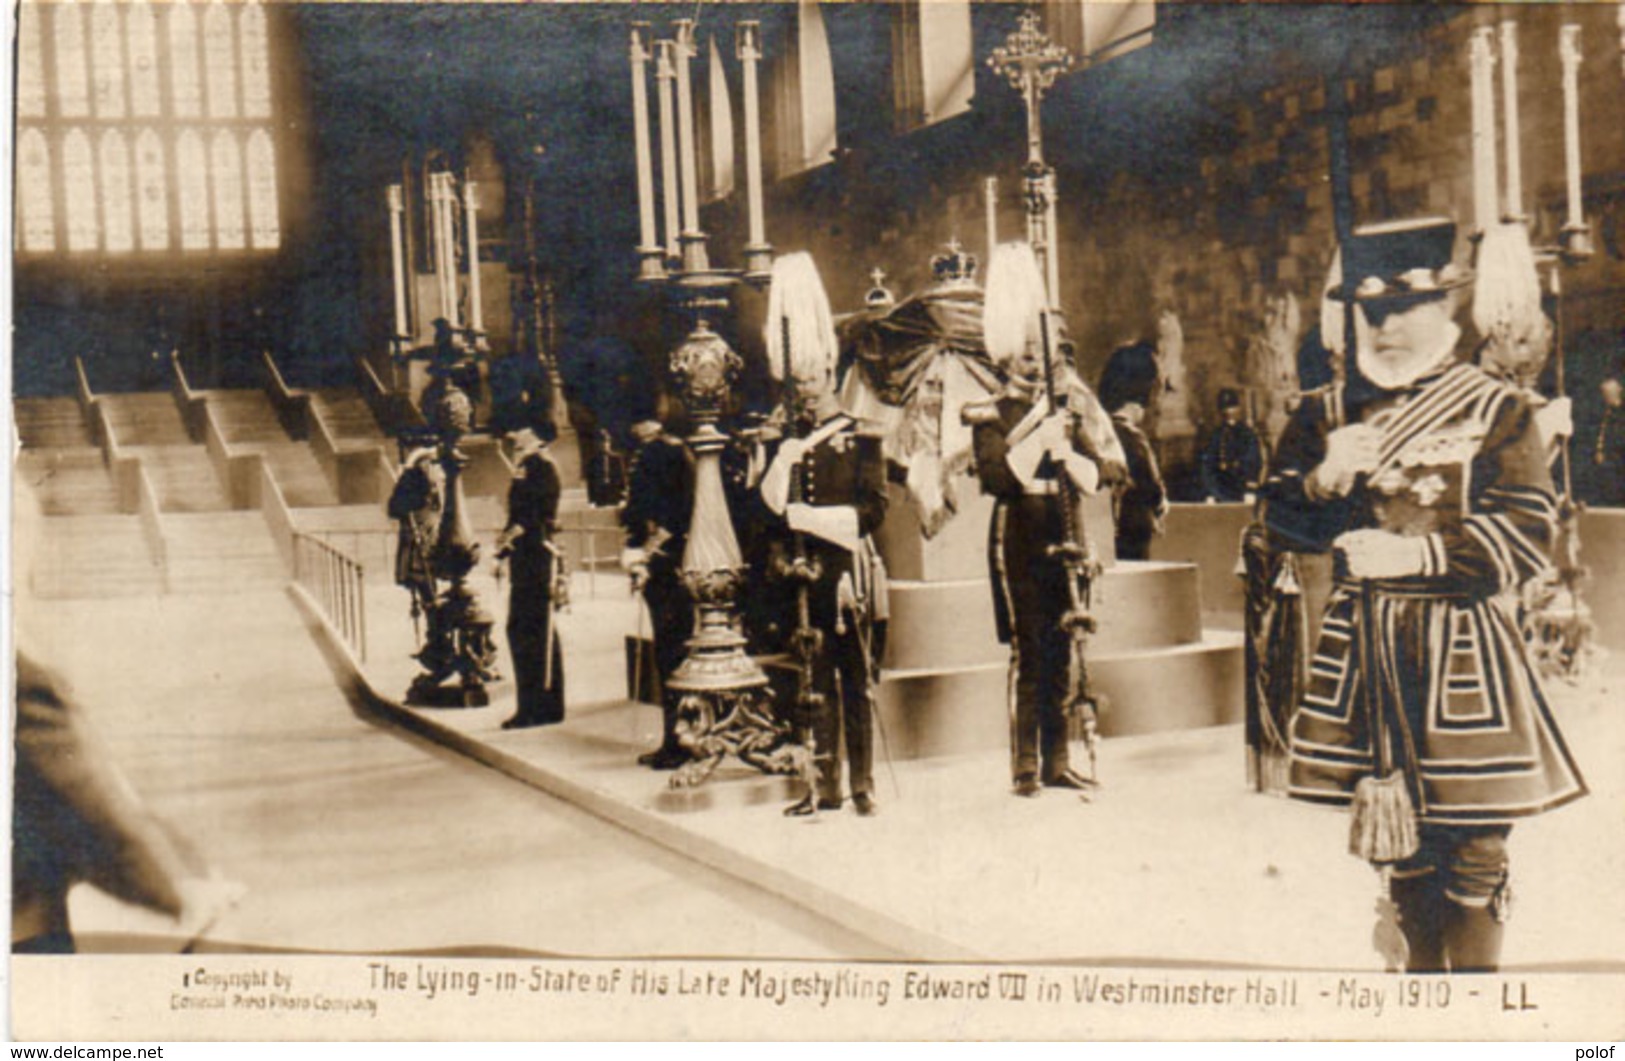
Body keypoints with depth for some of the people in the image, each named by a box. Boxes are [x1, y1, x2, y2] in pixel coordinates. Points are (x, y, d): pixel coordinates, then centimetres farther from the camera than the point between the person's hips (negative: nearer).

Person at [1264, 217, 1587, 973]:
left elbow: (1527, 533, -6)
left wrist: (1420, 554, -17)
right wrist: (1325, 479, -13)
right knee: (1393, 829, 10)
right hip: (1364, 642, 3)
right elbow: (1282, 515, 8)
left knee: (1471, 832, -2)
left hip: (1461, 643, -3)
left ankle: (1475, 976, 9)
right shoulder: (1327, 413, 9)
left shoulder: (1497, 410, 0)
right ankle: (1422, 970, 25)